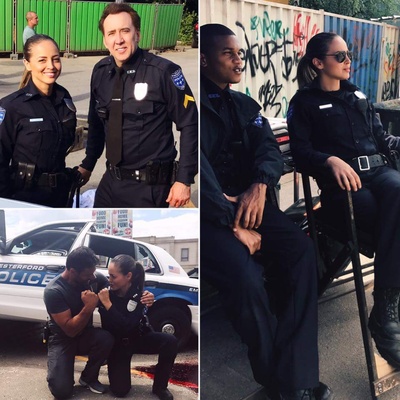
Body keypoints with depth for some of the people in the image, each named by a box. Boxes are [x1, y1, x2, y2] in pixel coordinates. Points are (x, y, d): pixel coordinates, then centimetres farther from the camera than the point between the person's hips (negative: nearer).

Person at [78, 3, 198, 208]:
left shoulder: (163, 71, -16)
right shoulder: (100, 72, 0)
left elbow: (189, 124, -11)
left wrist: (184, 179, -13)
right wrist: (87, 165, 18)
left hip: (150, 186, -5)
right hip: (110, 181, 5)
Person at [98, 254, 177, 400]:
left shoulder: (140, 295, -22)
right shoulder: (107, 290, -18)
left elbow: (126, 327, -31)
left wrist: (108, 304, -37)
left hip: (136, 338, 0)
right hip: (116, 343, 0)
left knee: (170, 341, -27)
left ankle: (159, 386, -8)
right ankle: (120, 367, 21)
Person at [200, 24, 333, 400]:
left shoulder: (245, 106, 18)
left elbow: (269, 149, 5)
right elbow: (199, 168, -15)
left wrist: (260, 185, -19)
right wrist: (234, 226, -22)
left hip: (245, 201, 6)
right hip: (207, 213, -5)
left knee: (301, 249, -23)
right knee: (245, 277, -31)